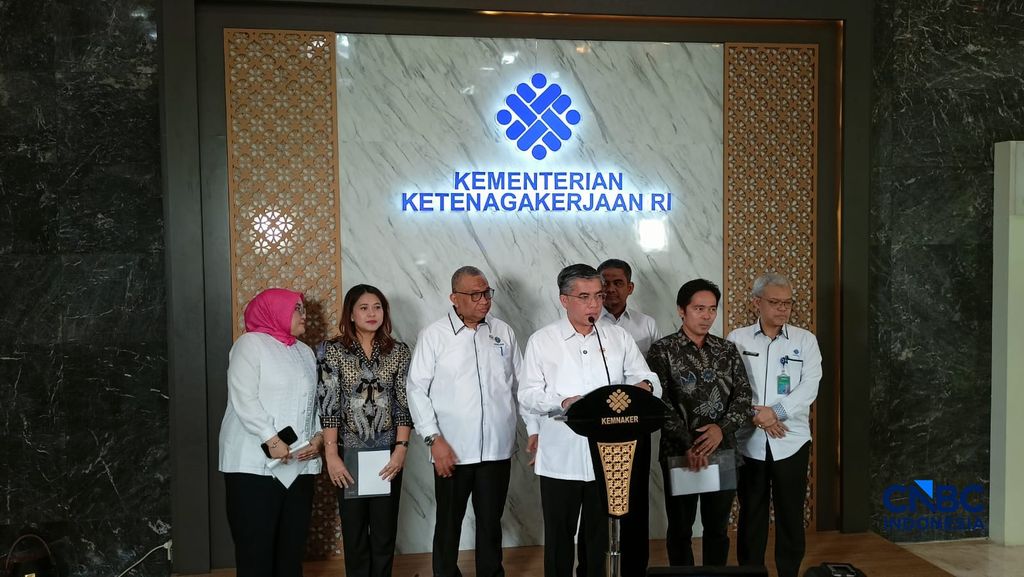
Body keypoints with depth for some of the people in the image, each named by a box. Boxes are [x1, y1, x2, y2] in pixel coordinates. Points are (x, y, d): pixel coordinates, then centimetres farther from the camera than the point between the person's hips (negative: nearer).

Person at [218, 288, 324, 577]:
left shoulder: (305, 352, 18)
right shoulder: (251, 343, -3)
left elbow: (316, 401, 14)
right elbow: (244, 400, -12)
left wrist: (318, 436, -2)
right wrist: (272, 440, -18)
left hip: (300, 464, 6)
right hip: (255, 463, -6)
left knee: (292, 543, 9)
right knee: (256, 545, -3)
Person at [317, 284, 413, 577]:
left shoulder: (399, 352, 2)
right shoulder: (332, 351, -3)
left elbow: (405, 404, 1)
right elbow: (328, 405, -7)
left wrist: (401, 449, -8)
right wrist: (331, 455, -12)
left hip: (388, 454, 1)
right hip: (349, 453, -1)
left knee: (385, 531, 8)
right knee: (354, 531, 9)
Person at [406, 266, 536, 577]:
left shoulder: (503, 332, 6)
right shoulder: (434, 335, -4)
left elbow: (521, 384, 10)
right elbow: (417, 388, -5)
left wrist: (533, 430, 7)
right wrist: (434, 439, -11)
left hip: (497, 447, 3)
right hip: (452, 449, -2)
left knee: (491, 522, 15)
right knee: (449, 524, 11)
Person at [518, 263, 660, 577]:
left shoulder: (618, 337, 5)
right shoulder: (542, 340, -2)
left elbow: (646, 378, 4)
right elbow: (528, 394, -5)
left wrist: (645, 386, -21)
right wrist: (564, 403, -22)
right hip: (561, 459, -2)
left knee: (598, 533, 17)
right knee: (559, 535, 9)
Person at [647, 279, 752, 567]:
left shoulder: (727, 350, 7)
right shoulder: (662, 350, -4)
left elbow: (743, 396, 2)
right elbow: (660, 402, -11)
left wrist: (723, 428, -15)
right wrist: (688, 445, -18)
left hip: (723, 451, 3)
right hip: (679, 453, -3)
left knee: (718, 528, 13)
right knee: (680, 528, 9)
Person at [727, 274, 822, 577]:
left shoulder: (805, 340, 4)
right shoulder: (736, 339, 2)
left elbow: (809, 387, -6)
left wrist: (776, 411, -16)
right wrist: (755, 415, -15)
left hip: (791, 440, 0)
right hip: (749, 440, 0)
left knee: (791, 514, 6)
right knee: (751, 514, 8)